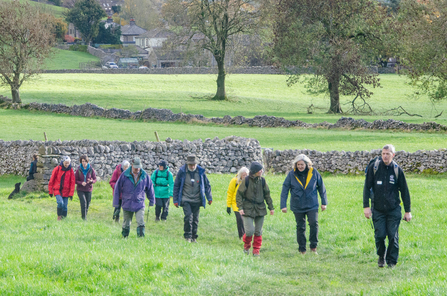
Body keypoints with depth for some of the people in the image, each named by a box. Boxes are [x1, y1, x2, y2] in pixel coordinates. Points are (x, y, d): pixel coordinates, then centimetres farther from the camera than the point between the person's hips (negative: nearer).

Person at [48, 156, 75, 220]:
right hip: (57, 190, -2)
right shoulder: (57, 169, -4)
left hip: (66, 191, 2)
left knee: (65, 206, 2)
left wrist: (71, 193, -2)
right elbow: (52, 180, 1)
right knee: (60, 203, -21)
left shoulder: (70, 170, 1)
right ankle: (59, 216, -2)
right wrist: (50, 191, 2)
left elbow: (72, 182, 3)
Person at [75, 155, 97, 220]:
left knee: (87, 205, 6)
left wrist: (91, 181, -21)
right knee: (83, 203, -18)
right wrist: (81, 183, -20)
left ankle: (85, 216, 27)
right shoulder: (79, 170, -4)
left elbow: (95, 179, 3)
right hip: (80, 190, -2)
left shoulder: (91, 170, -2)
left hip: (88, 190, 2)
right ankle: (84, 218, -14)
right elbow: (75, 180, 0)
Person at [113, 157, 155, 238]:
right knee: (126, 224, 11)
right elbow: (117, 188, 1)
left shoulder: (144, 176, -1)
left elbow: (150, 188, 13)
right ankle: (124, 237, 28)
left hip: (139, 204, 0)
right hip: (127, 204, 0)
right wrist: (116, 202, 2)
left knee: (141, 223, -14)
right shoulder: (125, 175, -6)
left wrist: (151, 201, 18)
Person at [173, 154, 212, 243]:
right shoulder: (182, 172, -4)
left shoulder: (200, 172, 1)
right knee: (188, 217, -17)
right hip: (186, 200, -2)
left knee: (195, 219, 4)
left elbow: (207, 185, 12)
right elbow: (176, 186, 4)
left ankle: (194, 237, 16)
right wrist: (175, 200, 3)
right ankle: (187, 236, -6)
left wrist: (209, 198, 9)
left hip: (196, 200, 2)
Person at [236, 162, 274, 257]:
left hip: (260, 209, 3)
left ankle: (256, 251, 14)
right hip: (248, 209, -3)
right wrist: (240, 208, -10)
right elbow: (239, 195, -2)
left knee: (258, 231, 3)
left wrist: (271, 207, 12)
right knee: (249, 231, -11)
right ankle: (246, 246, 17)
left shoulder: (262, 181, 4)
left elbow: (267, 195, 13)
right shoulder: (246, 181, -6)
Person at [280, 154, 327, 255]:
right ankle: (302, 249, 19)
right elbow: (285, 190, 0)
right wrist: (283, 205, -3)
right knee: (300, 227, 7)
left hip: (312, 204, -1)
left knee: (314, 223, -17)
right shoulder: (292, 174, -6)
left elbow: (321, 187, 7)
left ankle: (313, 246, -3)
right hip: (298, 206, 1)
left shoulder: (314, 173, -5)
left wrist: (324, 202, 10)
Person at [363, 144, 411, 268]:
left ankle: (391, 261, 10)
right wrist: (366, 206, -4)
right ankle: (381, 257, 21)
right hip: (378, 210, 0)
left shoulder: (397, 170, 0)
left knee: (393, 236, -4)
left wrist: (408, 211, 6)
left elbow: (404, 191, 6)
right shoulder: (374, 168, 0)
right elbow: (367, 188, 3)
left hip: (394, 210, 0)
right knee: (379, 235, -5)